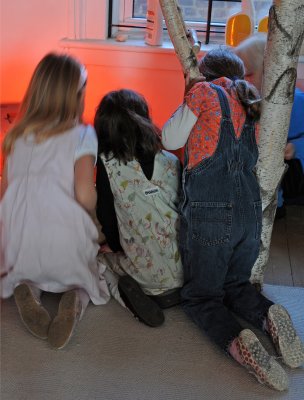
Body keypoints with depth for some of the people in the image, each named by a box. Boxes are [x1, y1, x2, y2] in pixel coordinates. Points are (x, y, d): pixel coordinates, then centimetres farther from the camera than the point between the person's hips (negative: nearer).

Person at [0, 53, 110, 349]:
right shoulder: (81, 135, -7)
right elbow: (85, 197, -14)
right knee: (84, 279, 26)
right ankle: (75, 298, -9)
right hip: (66, 240, -3)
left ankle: (24, 288, -3)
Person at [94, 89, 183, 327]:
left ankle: (127, 293, -3)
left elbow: (106, 213, -5)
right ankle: (178, 291, 6)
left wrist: (115, 246, 15)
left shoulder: (107, 164, -10)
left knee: (101, 257, 26)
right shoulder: (172, 162, 1)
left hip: (149, 273, -3)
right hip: (184, 268, 4)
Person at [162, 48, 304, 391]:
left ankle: (238, 341, -21)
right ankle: (268, 316, -7)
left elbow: (171, 140, 3)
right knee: (235, 284, 22)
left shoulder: (203, 91, -1)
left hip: (209, 212, -6)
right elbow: (251, 158, 17)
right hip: (250, 211, 6)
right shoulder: (249, 102, 17)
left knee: (199, 295, 6)